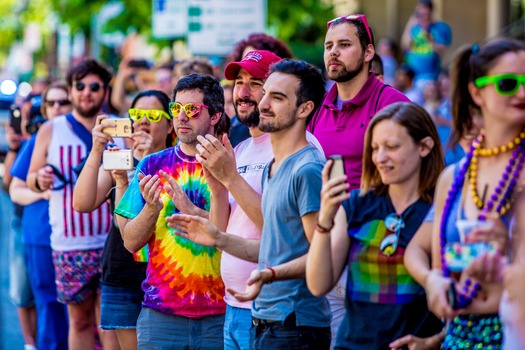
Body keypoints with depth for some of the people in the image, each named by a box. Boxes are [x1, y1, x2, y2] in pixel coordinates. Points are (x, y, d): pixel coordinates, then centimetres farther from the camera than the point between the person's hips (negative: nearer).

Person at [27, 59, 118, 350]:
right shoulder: (51, 131, 7)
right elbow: (31, 179, 11)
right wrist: (40, 180, -12)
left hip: (112, 242, -1)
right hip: (69, 244, 1)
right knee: (80, 320, 8)